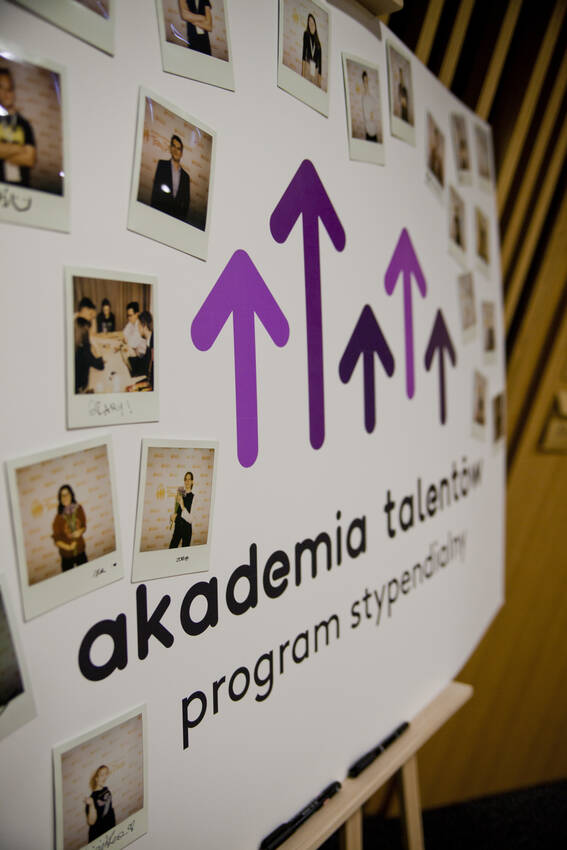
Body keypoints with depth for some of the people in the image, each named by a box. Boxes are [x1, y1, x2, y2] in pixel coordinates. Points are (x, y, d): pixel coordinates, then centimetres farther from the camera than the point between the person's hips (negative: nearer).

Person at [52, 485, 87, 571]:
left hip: (81, 551, 3)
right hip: (67, 555, -3)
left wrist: (80, 531, -16)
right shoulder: (59, 517, -19)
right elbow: (57, 540, -10)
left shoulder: (78, 509, -11)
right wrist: (68, 547, -23)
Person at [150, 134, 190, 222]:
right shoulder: (162, 164, 12)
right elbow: (155, 190, 4)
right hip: (160, 214, -2)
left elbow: (186, 202, 15)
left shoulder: (186, 177, 16)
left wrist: (183, 217, -1)